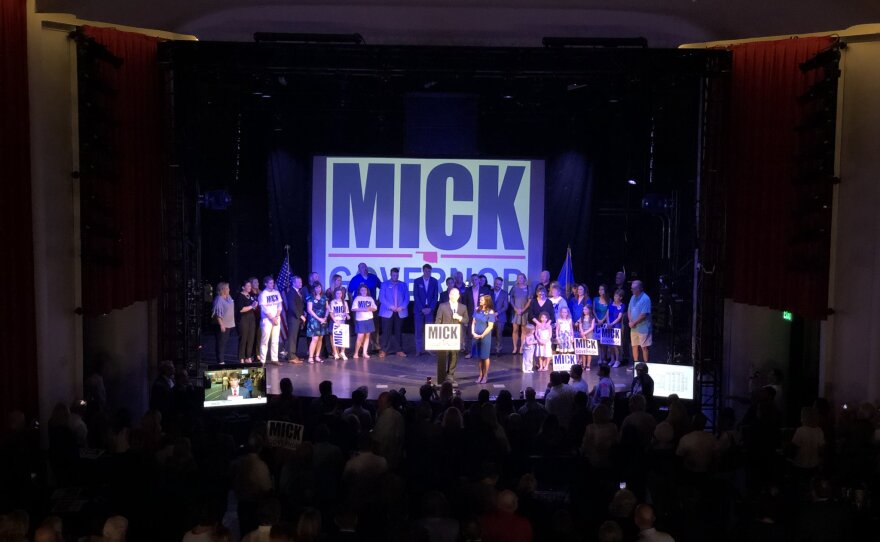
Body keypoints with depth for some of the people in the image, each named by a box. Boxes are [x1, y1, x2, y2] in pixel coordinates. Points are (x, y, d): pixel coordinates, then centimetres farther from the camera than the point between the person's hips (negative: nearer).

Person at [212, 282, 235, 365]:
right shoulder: (219, 300, -16)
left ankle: (223, 359, 22)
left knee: (225, 342, 14)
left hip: (230, 324, 9)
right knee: (221, 343, -4)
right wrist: (221, 325, -22)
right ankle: (220, 361, -1)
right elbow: (217, 314, -19)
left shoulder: (229, 297, 10)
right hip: (223, 325, -9)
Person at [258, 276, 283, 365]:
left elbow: (280, 305, 8)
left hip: (277, 319, 5)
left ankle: (274, 359, 11)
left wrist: (277, 316, -6)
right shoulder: (263, 294, -5)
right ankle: (262, 361, -5)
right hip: (267, 319, -5)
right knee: (265, 341, -6)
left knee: (275, 340, 6)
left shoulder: (277, 293, 10)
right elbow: (264, 308, -10)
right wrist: (272, 318, -12)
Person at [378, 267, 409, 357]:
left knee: (398, 332, 5)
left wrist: (402, 307, -10)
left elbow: (407, 298, 6)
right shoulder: (385, 285, 5)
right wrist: (390, 307, -14)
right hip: (387, 312, -2)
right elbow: (381, 298, -3)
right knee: (386, 332, -4)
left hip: (400, 312, 2)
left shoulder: (403, 285, 11)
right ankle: (384, 350, 0)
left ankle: (400, 350, 10)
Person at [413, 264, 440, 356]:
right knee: (419, 330, 0)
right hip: (419, 309, -1)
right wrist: (422, 308, -11)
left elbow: (436, 296, 2)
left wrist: (430, 308, -8)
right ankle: (419, 350, 3)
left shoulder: (434, 281, 4)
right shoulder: (417, 281, 1)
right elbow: (415, 296, -3)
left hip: (430, 309, 1)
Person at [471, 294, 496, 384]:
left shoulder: (490, 312, -10)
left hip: (485, 336, -4)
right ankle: (480, 375, 18)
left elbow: (490, 326, -11)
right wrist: (473, 332, -4)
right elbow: (473, 322, 9)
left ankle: (485, 375, 13)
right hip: (476, 336, 4)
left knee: (485, 356, 4)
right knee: (479, 356, 9)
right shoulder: (477, 309, 4)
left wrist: (482, 335, -13)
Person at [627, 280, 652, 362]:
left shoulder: (645, 299, -14)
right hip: (633, 328, 7)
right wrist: (630, 321, -2)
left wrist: (634, 323, -12)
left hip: (643, 328, -7)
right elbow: (629, 310, 14)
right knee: (634, 346, 12)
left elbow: (643, 315, -18)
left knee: (644, 347, -3)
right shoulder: (633, 297, 10)